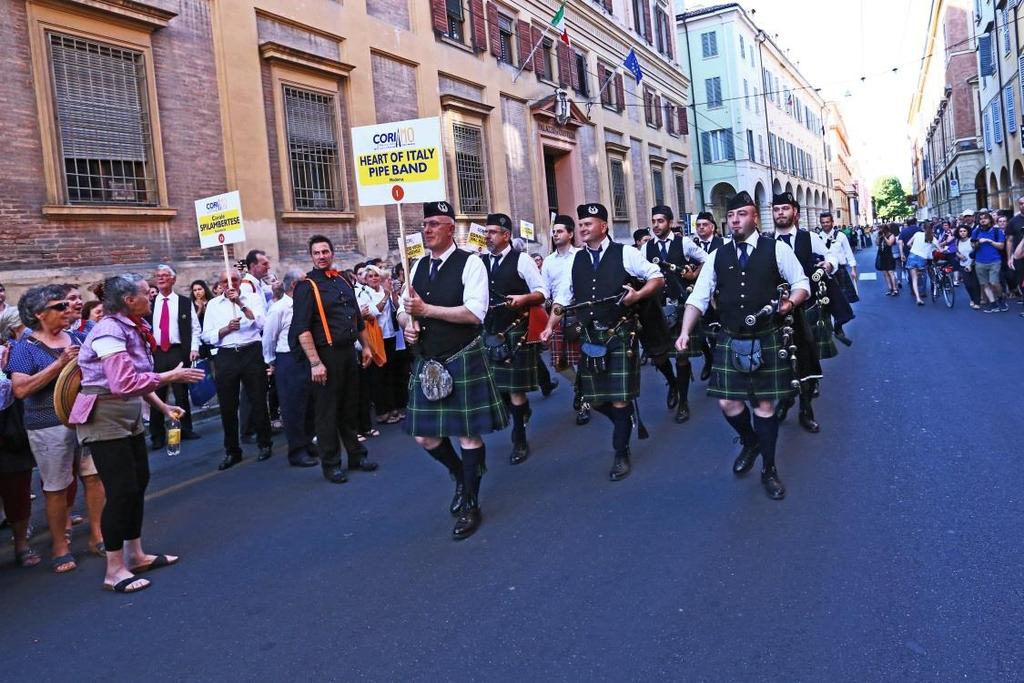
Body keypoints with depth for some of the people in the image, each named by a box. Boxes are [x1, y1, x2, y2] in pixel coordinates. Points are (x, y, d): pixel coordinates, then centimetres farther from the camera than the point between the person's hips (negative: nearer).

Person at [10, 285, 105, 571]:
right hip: (49, 426, -4)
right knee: (56, 488, 5)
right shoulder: (26, 347, -6)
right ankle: (60, 548, 20)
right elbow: (20, 389, -17)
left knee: (94, 477, 8)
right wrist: (59, 363, -22)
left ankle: (97, 537, 22)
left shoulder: (77, 338, 7)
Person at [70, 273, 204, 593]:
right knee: (121, 491, -5)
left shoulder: (132, 328, 8)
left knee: (139, 483, 14)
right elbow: (124, 383, -28)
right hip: (104, 419, -9)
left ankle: (135, 555, 27)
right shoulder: (109, 331, -20)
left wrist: (163, 407, 6)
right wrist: (172, 376, -20)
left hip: (129, 417, 9)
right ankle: (114, 570, 7)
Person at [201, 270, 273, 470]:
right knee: (227, 406, 6)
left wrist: (240, 303, -16)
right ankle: (232, 451, 18)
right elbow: (207, 336, 4)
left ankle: (265, 444, 20)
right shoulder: (213, 304, 10)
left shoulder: (252, 298, 5)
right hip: (226, 356, 2)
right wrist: (227, 329, -12)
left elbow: (260, 323, -11)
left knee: (258, 401, 4)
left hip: (251, 353, -2)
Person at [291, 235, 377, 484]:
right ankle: (331, 464, 13)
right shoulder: (306, 286, -8)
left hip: (349, 352, 6)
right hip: (326, 355, -6)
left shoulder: (343, 282, 13)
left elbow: (357, 319, 21)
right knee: (327, 412, 3)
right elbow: (302, 329, -15)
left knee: (349, 407, 15)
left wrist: (365, 346, 17)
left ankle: (357, 456, 25)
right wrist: (315, 363, -20)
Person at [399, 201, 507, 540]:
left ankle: (470, 506, 19)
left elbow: (475, 312, -20)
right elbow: (404, 310, 17)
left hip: (463, 360, -6)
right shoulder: (419, 266, 11)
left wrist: (427, 310, -21)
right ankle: (461, 476, 38)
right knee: (425, 436, 10)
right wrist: (408, 325, -6)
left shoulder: (470, 262, -9)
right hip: (427, 362, 6)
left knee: (468, 434, 2)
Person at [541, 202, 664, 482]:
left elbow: (658, 278, 2)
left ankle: (621, 454, 14)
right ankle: (626, 425, 37)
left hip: (620, 336, -4)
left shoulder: (625, 254, -3)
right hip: (589, 338, 5)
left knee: (620, 397, -2)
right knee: (594, 397, 8)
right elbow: (563, 297, 11)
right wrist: (550, 327, 0)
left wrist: (638, 295, -14)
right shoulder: (576, 260, 10)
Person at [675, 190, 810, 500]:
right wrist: (685, 332, -10)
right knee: (728, 403, 3)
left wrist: (790, 303, -19)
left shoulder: (776, 249, -3)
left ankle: (769, 470, 23)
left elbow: (801, 284, 3)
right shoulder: (718, 256, 5)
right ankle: (750, 442, 37)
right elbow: (698, 297, 3)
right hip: (730, 340, 3)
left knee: (765, 404, 4)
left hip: (767, 340, -2)